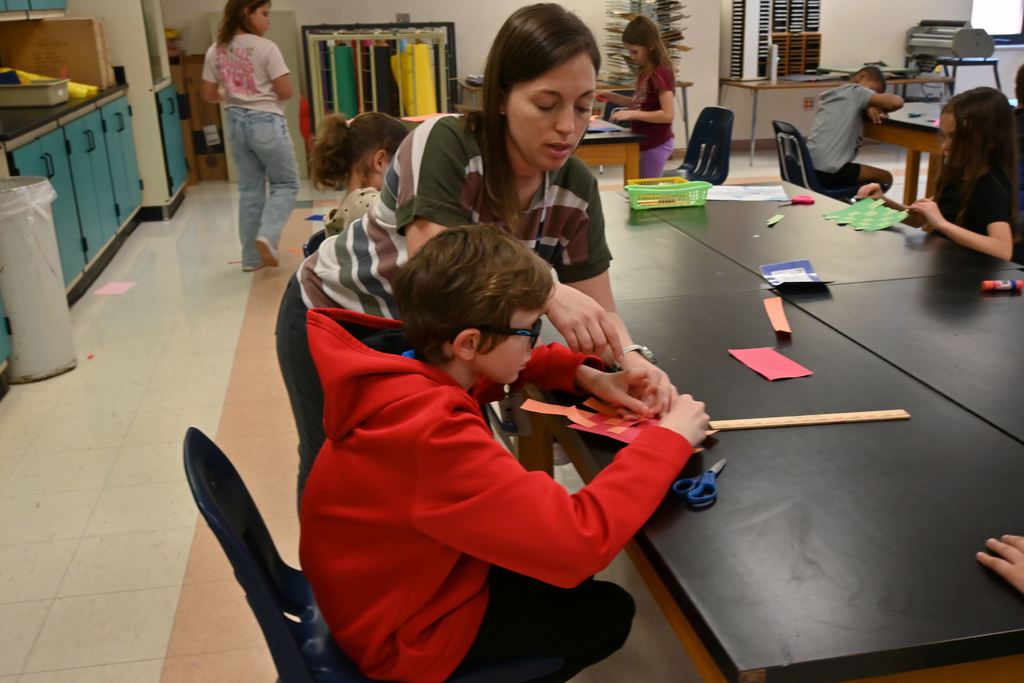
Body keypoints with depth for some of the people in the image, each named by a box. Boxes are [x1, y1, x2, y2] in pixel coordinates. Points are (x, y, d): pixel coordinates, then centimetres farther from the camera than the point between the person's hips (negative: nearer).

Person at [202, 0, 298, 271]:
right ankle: (267, 236, -12)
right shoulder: (265, 48, -13)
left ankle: (252, 257, 16)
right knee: (286, 184, 9)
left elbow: (208, 94, 8)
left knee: (249, 189, 13)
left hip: (236, 123, 6)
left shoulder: (216, 51, 4)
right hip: (266, 121, -6)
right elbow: (285, 92, -13)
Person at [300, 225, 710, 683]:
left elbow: (510, 362, 11)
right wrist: (667, 439, -28)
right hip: (405, 630, -8)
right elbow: (580, 539, -41)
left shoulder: (410, 361, -11)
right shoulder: (435, 435, -40)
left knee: (570, 579, 20)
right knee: (608, 612, 7)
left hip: (400, 571, 8)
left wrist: (588, 377, -6)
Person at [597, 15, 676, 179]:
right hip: (644, 142, 9)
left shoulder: (661, 73, -18)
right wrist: (614, 97, 8)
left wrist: (632, 114, -25)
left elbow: (668, 114, -23)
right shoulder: (645, 72, 10)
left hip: (656, 144, -9)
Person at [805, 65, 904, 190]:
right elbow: (897, 102, -11)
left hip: (807, 167, 9)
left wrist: (869, 108, 5)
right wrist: (880, 107, 11)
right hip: (828, 171, -9)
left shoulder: (831, 94, 22)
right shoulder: (855, 91, -2)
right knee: (885, 177, 16)